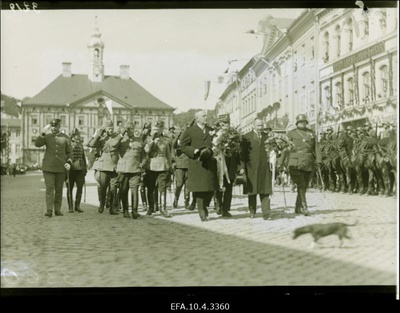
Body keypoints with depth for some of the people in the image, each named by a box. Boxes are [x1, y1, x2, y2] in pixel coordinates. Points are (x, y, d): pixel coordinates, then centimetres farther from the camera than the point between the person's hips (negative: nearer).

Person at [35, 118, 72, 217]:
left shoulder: (65, 138, 7)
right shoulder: (46, 137, 6)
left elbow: (69, 152, 10)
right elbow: (37, 144, -10)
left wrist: (69, 162, -5)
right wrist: (43, 133, -18)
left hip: (61, 168, 1)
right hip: (48, 167, -1)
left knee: (59, 190, 7)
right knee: (49, 188, -8)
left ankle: (57, 210, 14)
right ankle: (49, 210, -10)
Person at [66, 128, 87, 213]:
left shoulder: (80, 146, 15)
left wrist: (85, 168, 19)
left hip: (80, 169, 4)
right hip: (70, 169, -4)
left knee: (80, 187, 1)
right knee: (70, 188, 4)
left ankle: (77, 206, 12)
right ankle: (70, 207, 10)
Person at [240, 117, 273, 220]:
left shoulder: (266, 136, 13)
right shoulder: (246, 137, 3)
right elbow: (243, 153, -1)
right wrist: (242, 167, -7)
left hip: (264, 167, 2)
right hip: (251, 168, -2)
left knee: (265, 190, -5)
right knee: (252, 190, 6)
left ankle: (266, 212, -7)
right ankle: (252, 211, 16)